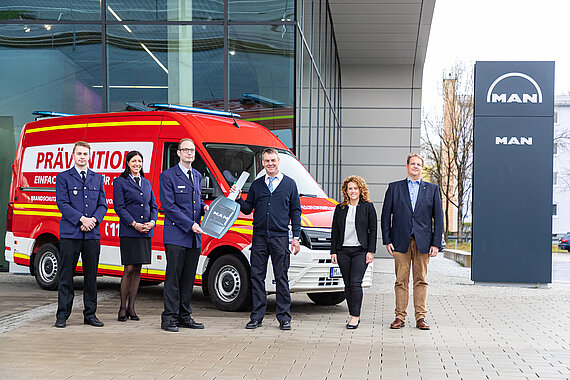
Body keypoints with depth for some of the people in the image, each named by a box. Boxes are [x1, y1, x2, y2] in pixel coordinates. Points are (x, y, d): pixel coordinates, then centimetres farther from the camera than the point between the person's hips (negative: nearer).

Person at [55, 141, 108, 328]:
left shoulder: (98, 178, 16)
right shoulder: (63, 177, 5)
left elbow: (103, 204, 11)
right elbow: (62, 203, -4)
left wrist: (94, 219, -8)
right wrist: (81, 219, -14)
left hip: (92, 234, 3)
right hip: (70, 234, -3)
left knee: (91, 276, 5)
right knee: (66, 275, -2)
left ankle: (90, 314, 13)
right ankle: (62, 315, 4)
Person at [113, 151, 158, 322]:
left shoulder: (146, 183, 18)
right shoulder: (120, 182, 2)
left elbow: (154, 206, 18)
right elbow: (119, 207, -5)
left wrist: (152, 222, -2)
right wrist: (134, 224, -14)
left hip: (146, 231, 5)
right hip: (128, 231, -5)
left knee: (137, 269, 6)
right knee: (129, 269, -7)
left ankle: (131, 307, 12)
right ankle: (123, 307, 4)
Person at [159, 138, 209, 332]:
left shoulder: (197, 176, 18)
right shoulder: (168, 176, -3)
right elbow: (168, 205, -10)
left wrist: (204, 207, 6)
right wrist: (190, 224, -15)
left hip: (194, 236, 7)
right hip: (176, 236, -6)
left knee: (188, 278, 9)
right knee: (173, 278, -6)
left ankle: (184, 316, 15)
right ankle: (169, 318, -2)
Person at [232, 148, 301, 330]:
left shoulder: (289, 184, 7)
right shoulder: (256, 185, 13)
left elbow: (295, 212, 6)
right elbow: (248, 209, 13)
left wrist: (296, 237, 0)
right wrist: (238, 198, -7)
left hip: (280, 237, -2)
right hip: (259, 237, 2)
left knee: (281, 278, 1)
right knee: (257, 276, 2)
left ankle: (284, 317, 7)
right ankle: (257, 317, 9)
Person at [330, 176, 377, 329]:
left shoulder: (368, 207, 3)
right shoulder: (340, 208, 11)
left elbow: (373, 230, 1)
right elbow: (335, 231, 13)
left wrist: (371, 251, -5)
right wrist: (333, 251, 7)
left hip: (360, 250, -4)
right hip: (343, 251, 4)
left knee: (355, 282, -13)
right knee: (348, 284, 5)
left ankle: (355, 316, -10)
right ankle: (354, 315, 13)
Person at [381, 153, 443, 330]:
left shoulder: (432, 189, 9)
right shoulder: (394, 188, 9)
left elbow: (438, 218, 7)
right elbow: (386, 215, 7)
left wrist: (436, 243, -1)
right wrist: (387, 240, -1)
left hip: (423, 242, 0)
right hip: (401, 241, 0)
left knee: (421, 280, 3)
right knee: (401, 281, 1)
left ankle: (421, 317, 7)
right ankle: (400, 317, 7)